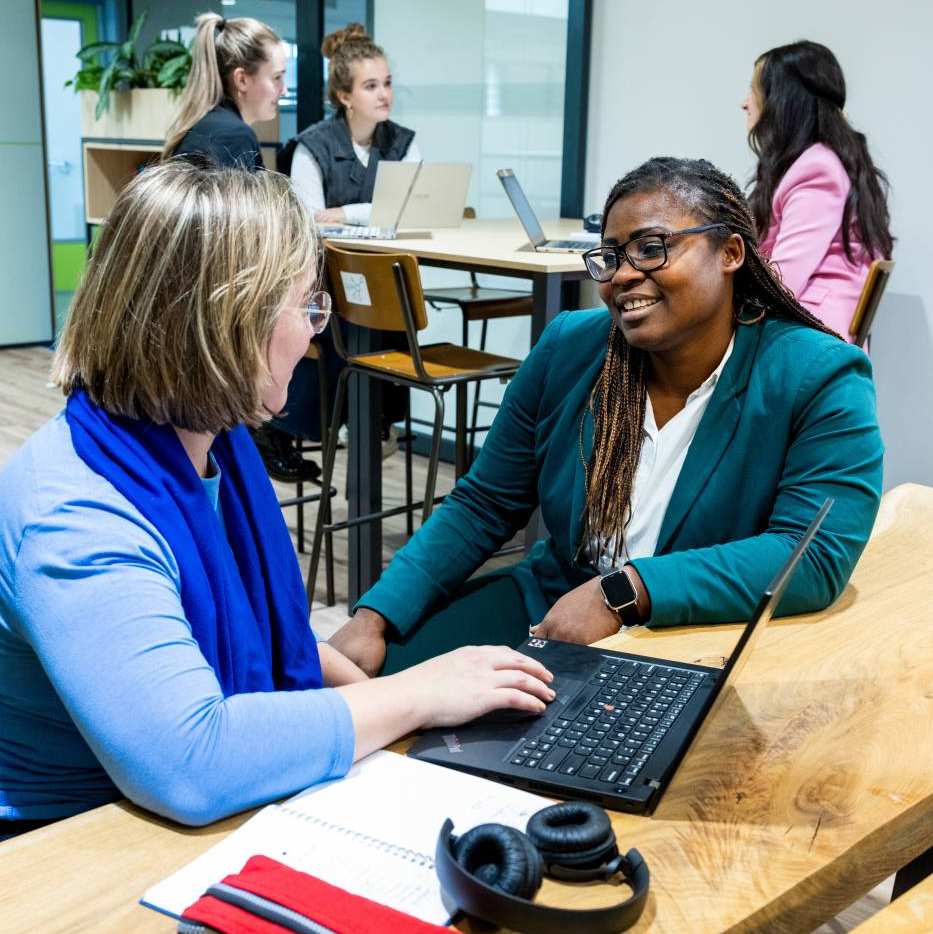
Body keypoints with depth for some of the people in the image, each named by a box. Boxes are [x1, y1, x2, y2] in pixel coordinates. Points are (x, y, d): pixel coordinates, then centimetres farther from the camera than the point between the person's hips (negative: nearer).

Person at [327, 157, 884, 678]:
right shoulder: (569, 349, 0)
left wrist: (623, 591, -29)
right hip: (546, 607, 4)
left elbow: (817, 557, -23)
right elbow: (482, 508, 4)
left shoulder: (822, 381, -12)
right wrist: (374, 616, -8)